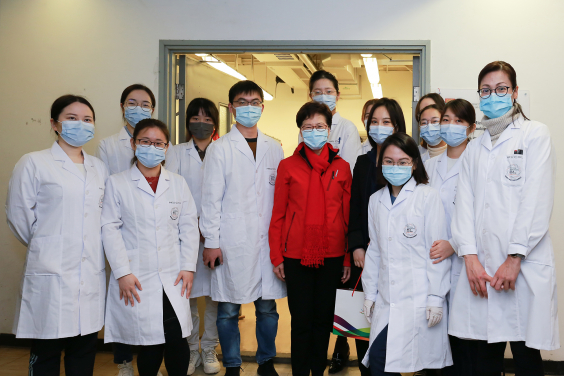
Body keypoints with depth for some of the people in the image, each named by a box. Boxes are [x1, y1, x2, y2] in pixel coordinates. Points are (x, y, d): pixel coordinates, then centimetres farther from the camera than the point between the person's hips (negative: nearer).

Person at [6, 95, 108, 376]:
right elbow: (18, 216, -2)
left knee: (85, 353, 10)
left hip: (91, 275, 5)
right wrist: (43, 246, 7)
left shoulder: (99, 168, 13)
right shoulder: (34, 163, -2)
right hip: (51, 274, -4)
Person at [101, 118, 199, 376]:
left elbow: (189, 226, 10)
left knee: (177, 341, -5)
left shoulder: (178, 183, 13)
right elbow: (110, 229, -1)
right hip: (136, 280, -2)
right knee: (148, 344, -1)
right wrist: (122, 272, -9)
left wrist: (188, 267, 1)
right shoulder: (117, 184, 4)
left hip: (173, 278, 2)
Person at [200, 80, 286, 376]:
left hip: (268, 239, 3)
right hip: (232, 242, -3)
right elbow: (211, 198, -2)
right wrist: (211, 242, -6)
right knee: (229, 309, 4)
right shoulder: (219, 149, 1)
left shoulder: (274, 149, 11)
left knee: (267, 306, 9)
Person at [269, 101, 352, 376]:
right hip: (297, 255, -1)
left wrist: (348, 259, 3)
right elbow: (278, 214, 3)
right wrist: (276, 256, -1)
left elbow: (349, 215, 6)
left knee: (323, 319, 11)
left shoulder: (342, 167, 5)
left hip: (332, 255, 1)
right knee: (301, 321, 4)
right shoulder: (287, 166, 2)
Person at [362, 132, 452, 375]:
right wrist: (370, 294, 14)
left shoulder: (428, 196, -2)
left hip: (418, 299, -5)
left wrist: (436, 298, -8)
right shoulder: (376, 200, 13)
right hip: (386, 299, 5)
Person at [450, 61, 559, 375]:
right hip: (481, 265, 4)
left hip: (524, 264, -4)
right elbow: (465, 204, 8)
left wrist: (515, 258, -12)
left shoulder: (535, 134, 4)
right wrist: (470, 257, -6)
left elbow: (538, 200, -6)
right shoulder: (475, 149, 18)